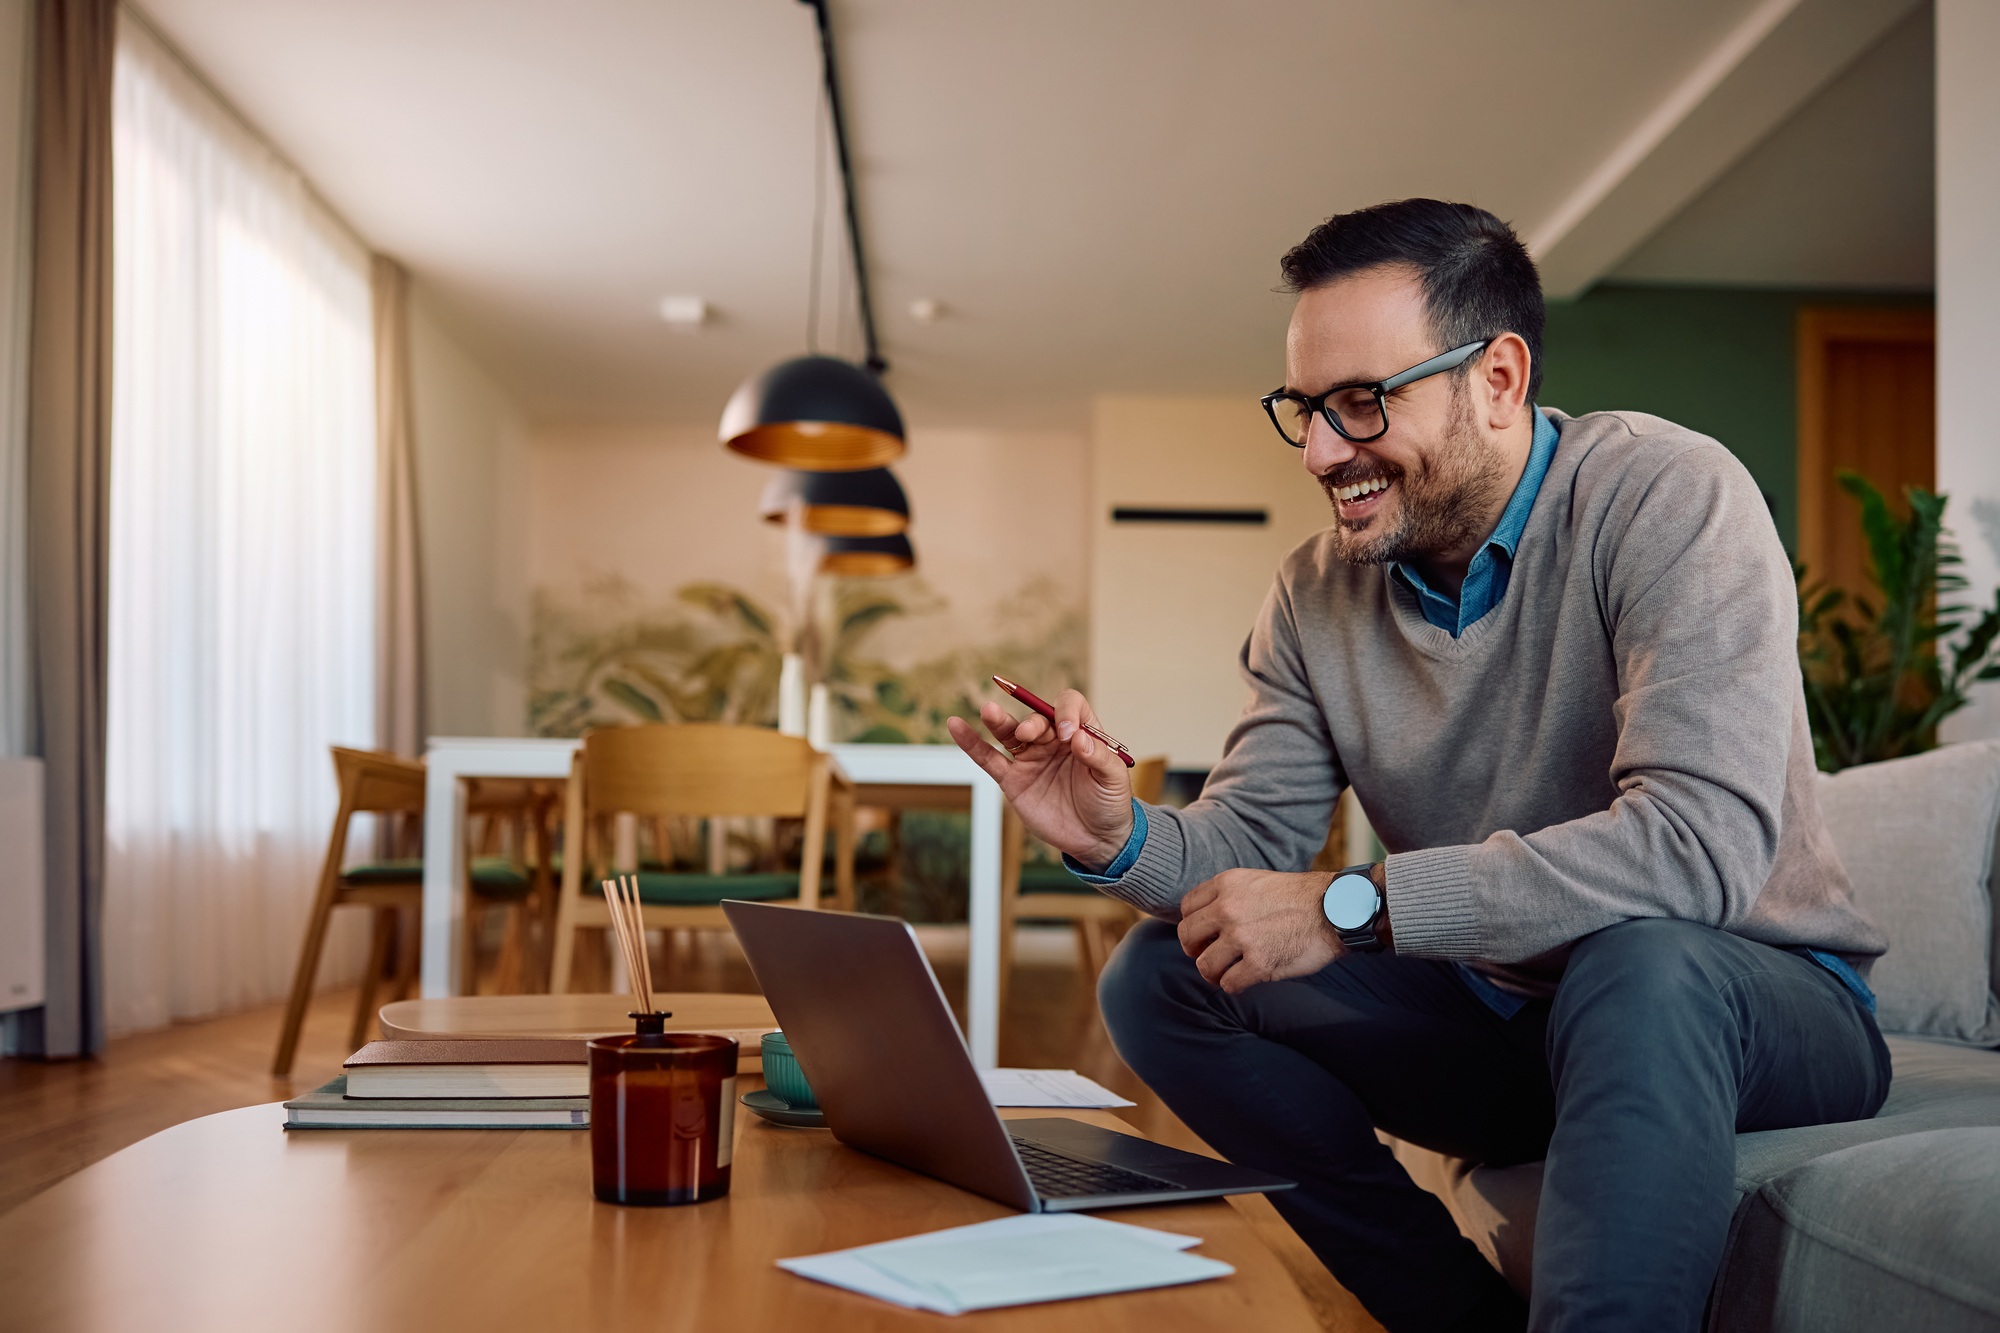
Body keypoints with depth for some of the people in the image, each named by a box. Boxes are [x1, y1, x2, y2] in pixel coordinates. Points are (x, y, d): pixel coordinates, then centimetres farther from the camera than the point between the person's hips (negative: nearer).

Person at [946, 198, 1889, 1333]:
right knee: (1160, 978, -8)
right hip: (1497, 1019, 6)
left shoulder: (1665, 499, -19)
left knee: (1638, 966, -39)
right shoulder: (1319, 591, 1)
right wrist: (1122, 840, -23)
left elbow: (1704, 838, -32)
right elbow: (1256, 836, 1)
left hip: (1750, 998, -6)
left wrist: (1352, 906, -31)